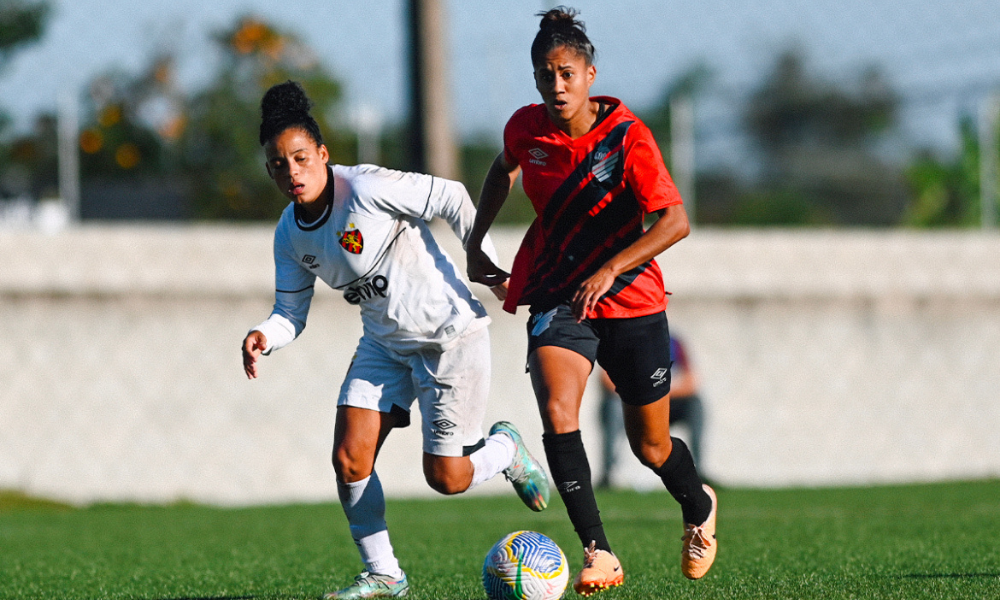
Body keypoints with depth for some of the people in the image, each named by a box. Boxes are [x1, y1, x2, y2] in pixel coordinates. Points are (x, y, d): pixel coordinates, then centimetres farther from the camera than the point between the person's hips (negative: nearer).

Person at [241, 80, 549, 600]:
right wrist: (266, 336, -20)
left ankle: (506, 449, 29)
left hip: (450, 336, -6)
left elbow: (452, 198, -19)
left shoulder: (368, 190, -26)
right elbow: (291, 312, 3)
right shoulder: (290, 235, -3)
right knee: (349, 460, -6)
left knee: (446, 478, -4)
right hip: (384, 343, 7)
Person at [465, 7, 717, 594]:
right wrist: (475, 243, 18)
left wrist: (609, 270, -36)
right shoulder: (526, 128, -5)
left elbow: (675, 221, -26)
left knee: (651, 446, 9)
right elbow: (504, 169, 19)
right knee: (558, 413, -24)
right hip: (556, 297, 3)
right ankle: (599, 554, -24)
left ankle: (700, 509, 44)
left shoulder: (628, 137, -19)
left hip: (631, 300, -3)